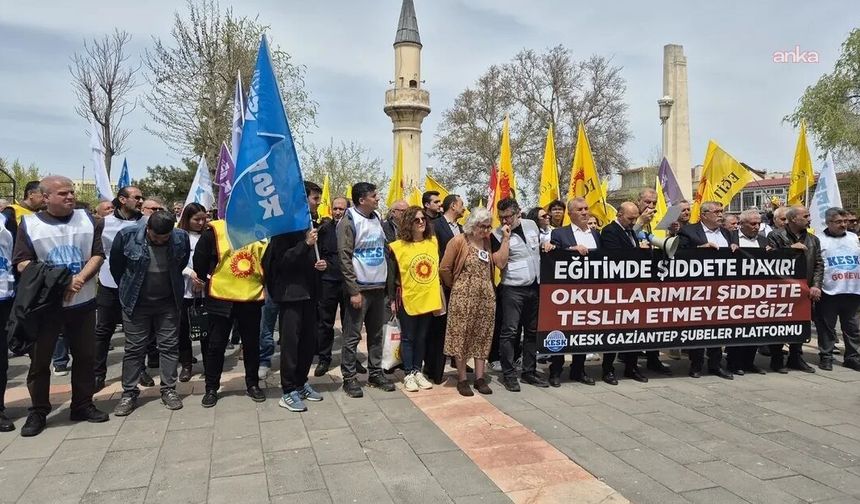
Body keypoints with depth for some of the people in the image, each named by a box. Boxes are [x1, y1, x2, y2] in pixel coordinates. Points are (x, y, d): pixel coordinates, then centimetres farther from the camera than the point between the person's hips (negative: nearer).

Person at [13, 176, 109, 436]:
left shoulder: (87, 220, 4)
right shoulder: (29, 224, -3)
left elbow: (97, 255, 1)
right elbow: (22, 263, -7)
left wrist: (79, 278, -15)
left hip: (83, 302, 2)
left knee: (85, 356, 8)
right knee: (39, 359, 5)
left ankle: (82, 405, 22)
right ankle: (38, 411, 19)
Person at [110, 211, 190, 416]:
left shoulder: (181, 238, -13)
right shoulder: (127, 236, -17)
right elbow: (116, 266, 0)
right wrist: (129, 290, 10)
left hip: (168, 303, 1)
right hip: (136, 303, -1)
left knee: (169, 345, 5)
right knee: (134, 348, 6)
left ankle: (169, 390, 16)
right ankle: (129, 393, 17)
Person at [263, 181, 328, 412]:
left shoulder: (311, 224, 13)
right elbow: (280, 259, -16)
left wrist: (320, 264, 5)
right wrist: (305, 244, -25)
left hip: (309, 291, 8)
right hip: (290, 292, -7)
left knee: (309, 341, 10)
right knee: (291, 341, -3)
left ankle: (301, 383, 24)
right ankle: (288, 392, 6)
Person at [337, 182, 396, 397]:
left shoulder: (377, 219, 11)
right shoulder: (349, 222, -10)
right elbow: (344, 258, -13)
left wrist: (389, 282, 12)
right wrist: (354, 291, -16)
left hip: (378, 286, 7)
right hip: (360, 287, -7)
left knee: (376, 334, 13)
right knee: (352, 336, 1)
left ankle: (375, 373, 24)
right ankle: (349, 378, 11)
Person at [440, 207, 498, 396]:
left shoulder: (488, 242, 9)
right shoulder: (459, 241, -7)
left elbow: (500, 261, -6)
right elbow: (444, 268, -7)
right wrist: (454, 285, 5)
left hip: (486, 296, 5)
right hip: (464, 296, -5)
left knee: (483, 336, 8)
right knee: (462, 335, 1)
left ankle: (480, 377, 17)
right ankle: (462, 379, 10)